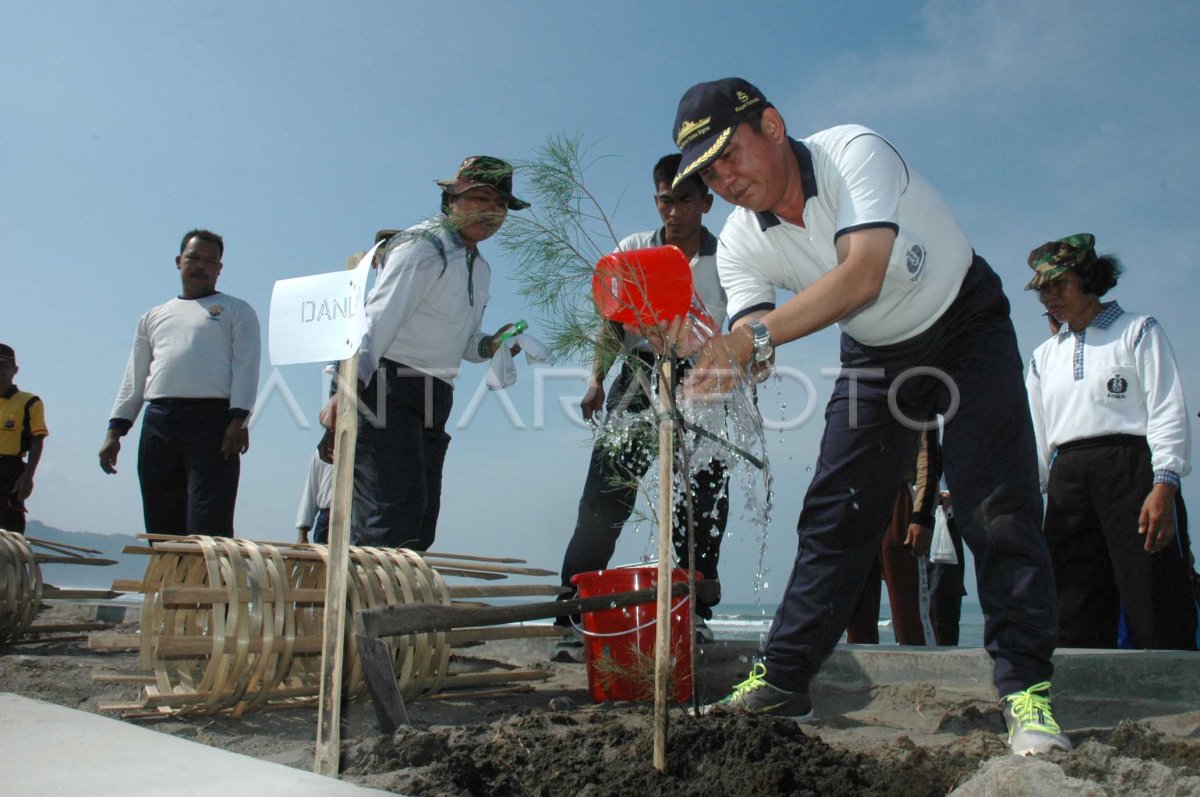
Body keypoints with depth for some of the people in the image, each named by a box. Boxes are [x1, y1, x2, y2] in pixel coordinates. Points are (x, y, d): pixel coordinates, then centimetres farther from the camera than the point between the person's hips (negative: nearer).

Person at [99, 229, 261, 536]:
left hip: (212, 419, -5)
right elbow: (134, 378, 23)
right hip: (158, 422, 5)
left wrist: (239, 419, -15)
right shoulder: (154, 317, 26)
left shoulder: (236, 311, 13)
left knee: (209, 528, -14)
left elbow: (246, 367, -1)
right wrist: (115, 430, 12)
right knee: (162, 527, 4)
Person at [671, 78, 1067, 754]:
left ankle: (1026, 689, -4)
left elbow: (862, 274, -42)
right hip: (875, 356, 4)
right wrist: (710, 349, -45)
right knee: (834, 514, -1)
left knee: (998, 507, -13)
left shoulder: (852, 151, -27)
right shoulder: (741, 243, -13)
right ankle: (783, 680, 4)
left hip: (967, 325, -4)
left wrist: (757, 335, -51)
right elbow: (754, 355, -23)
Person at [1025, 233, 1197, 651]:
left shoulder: (1138, 331, 9)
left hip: (1130, 468, -4)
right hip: (1067, 480, 4)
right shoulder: (1043, 357, 22)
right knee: (1074, 619, 0)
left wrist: (1164, 485, -14)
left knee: (1155, 611, -9)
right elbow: (1036, 437, 20)